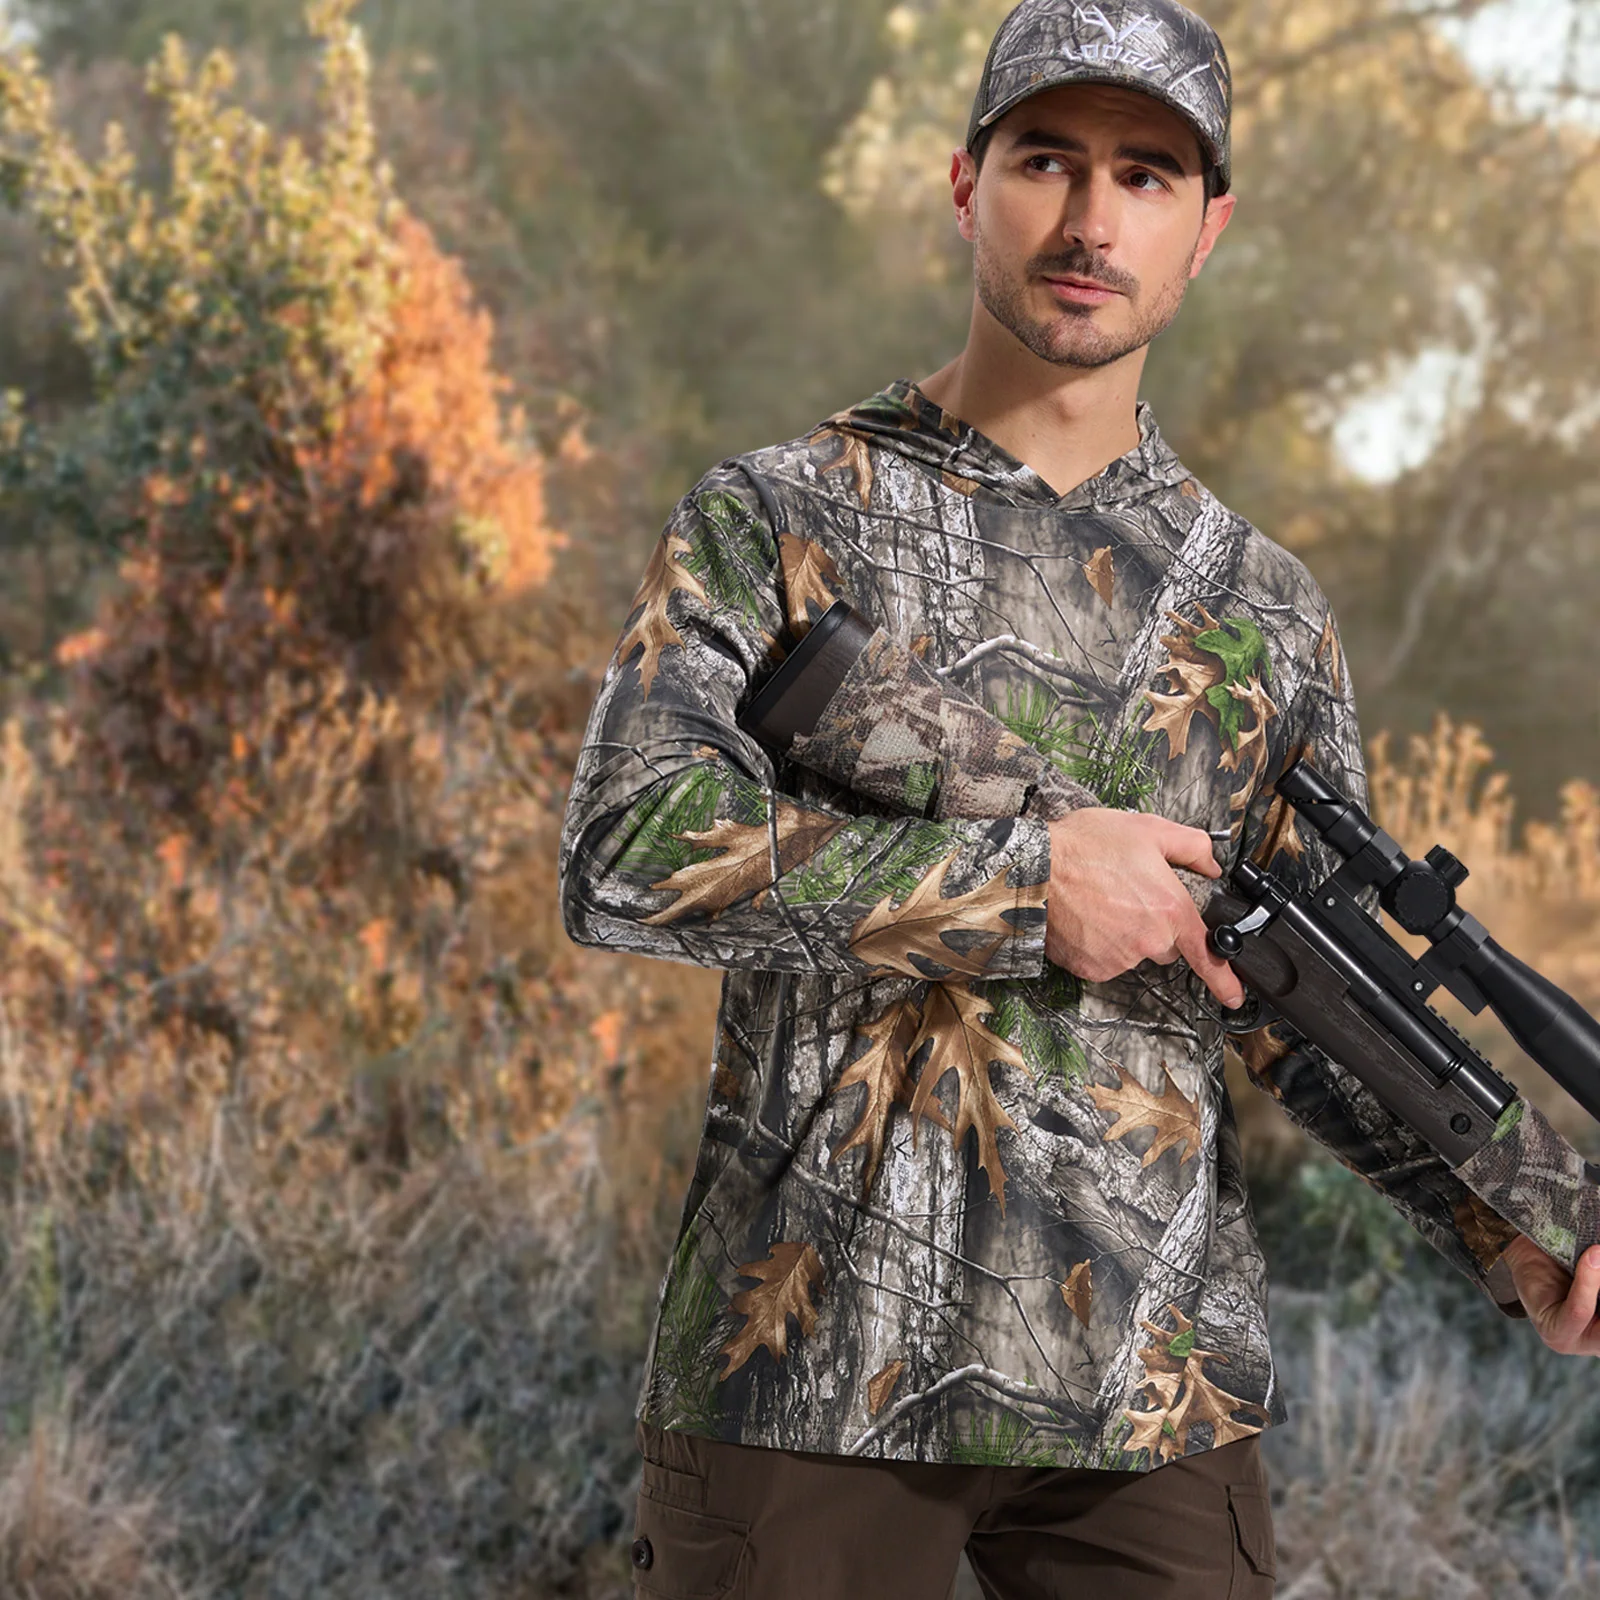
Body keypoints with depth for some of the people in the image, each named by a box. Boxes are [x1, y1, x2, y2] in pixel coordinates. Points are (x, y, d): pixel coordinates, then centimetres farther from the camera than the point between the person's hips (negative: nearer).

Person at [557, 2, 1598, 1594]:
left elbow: (1300, 1013, 10)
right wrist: (1027, 879, -15)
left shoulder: (1265, 613, 10)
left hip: (1149, 1393, 3)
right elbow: (625, 854, -12)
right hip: (802, 1366, -2)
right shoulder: (774, 519, 2)